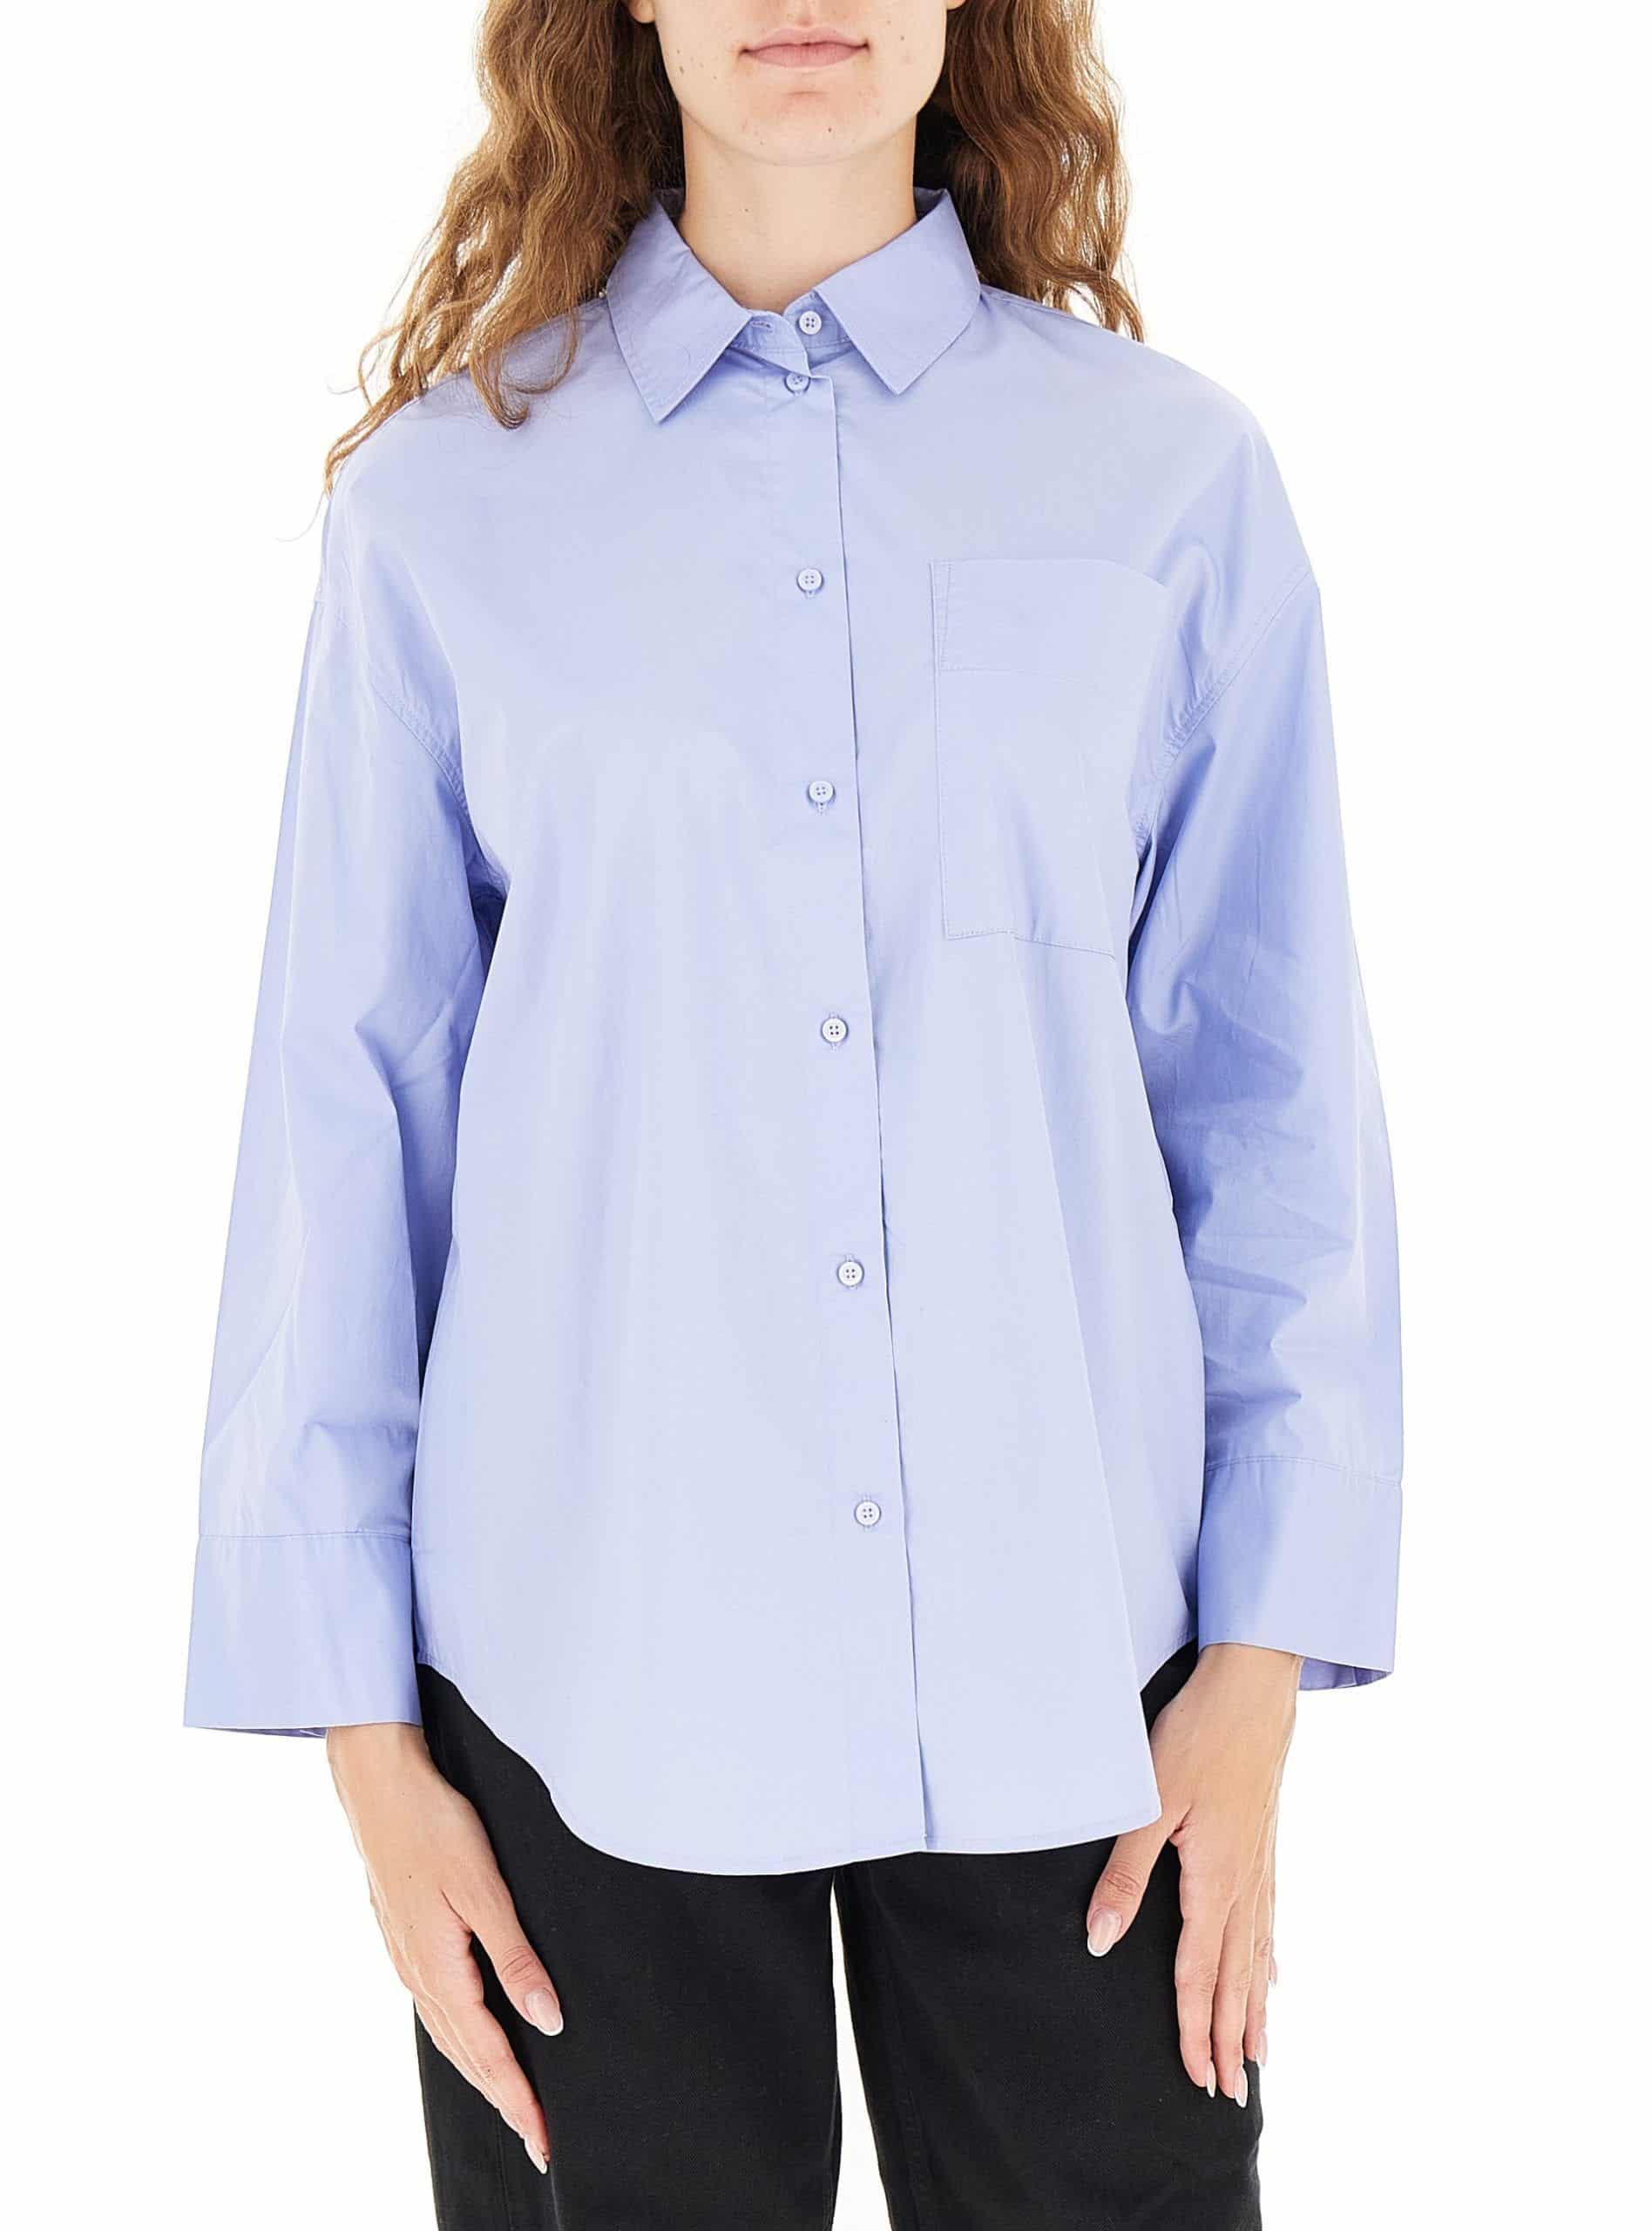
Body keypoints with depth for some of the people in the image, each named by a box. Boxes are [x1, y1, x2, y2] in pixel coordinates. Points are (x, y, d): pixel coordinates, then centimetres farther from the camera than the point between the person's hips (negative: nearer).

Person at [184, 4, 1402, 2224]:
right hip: (593, 1671, 0)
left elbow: (1271, 1081, 3)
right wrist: (362, 1725, 1)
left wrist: (1260, 1668, -1)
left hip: (1064, 1666, 1)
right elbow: (346, 1105, 2)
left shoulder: (1174, 476, 2)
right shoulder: (450, 498, 1)